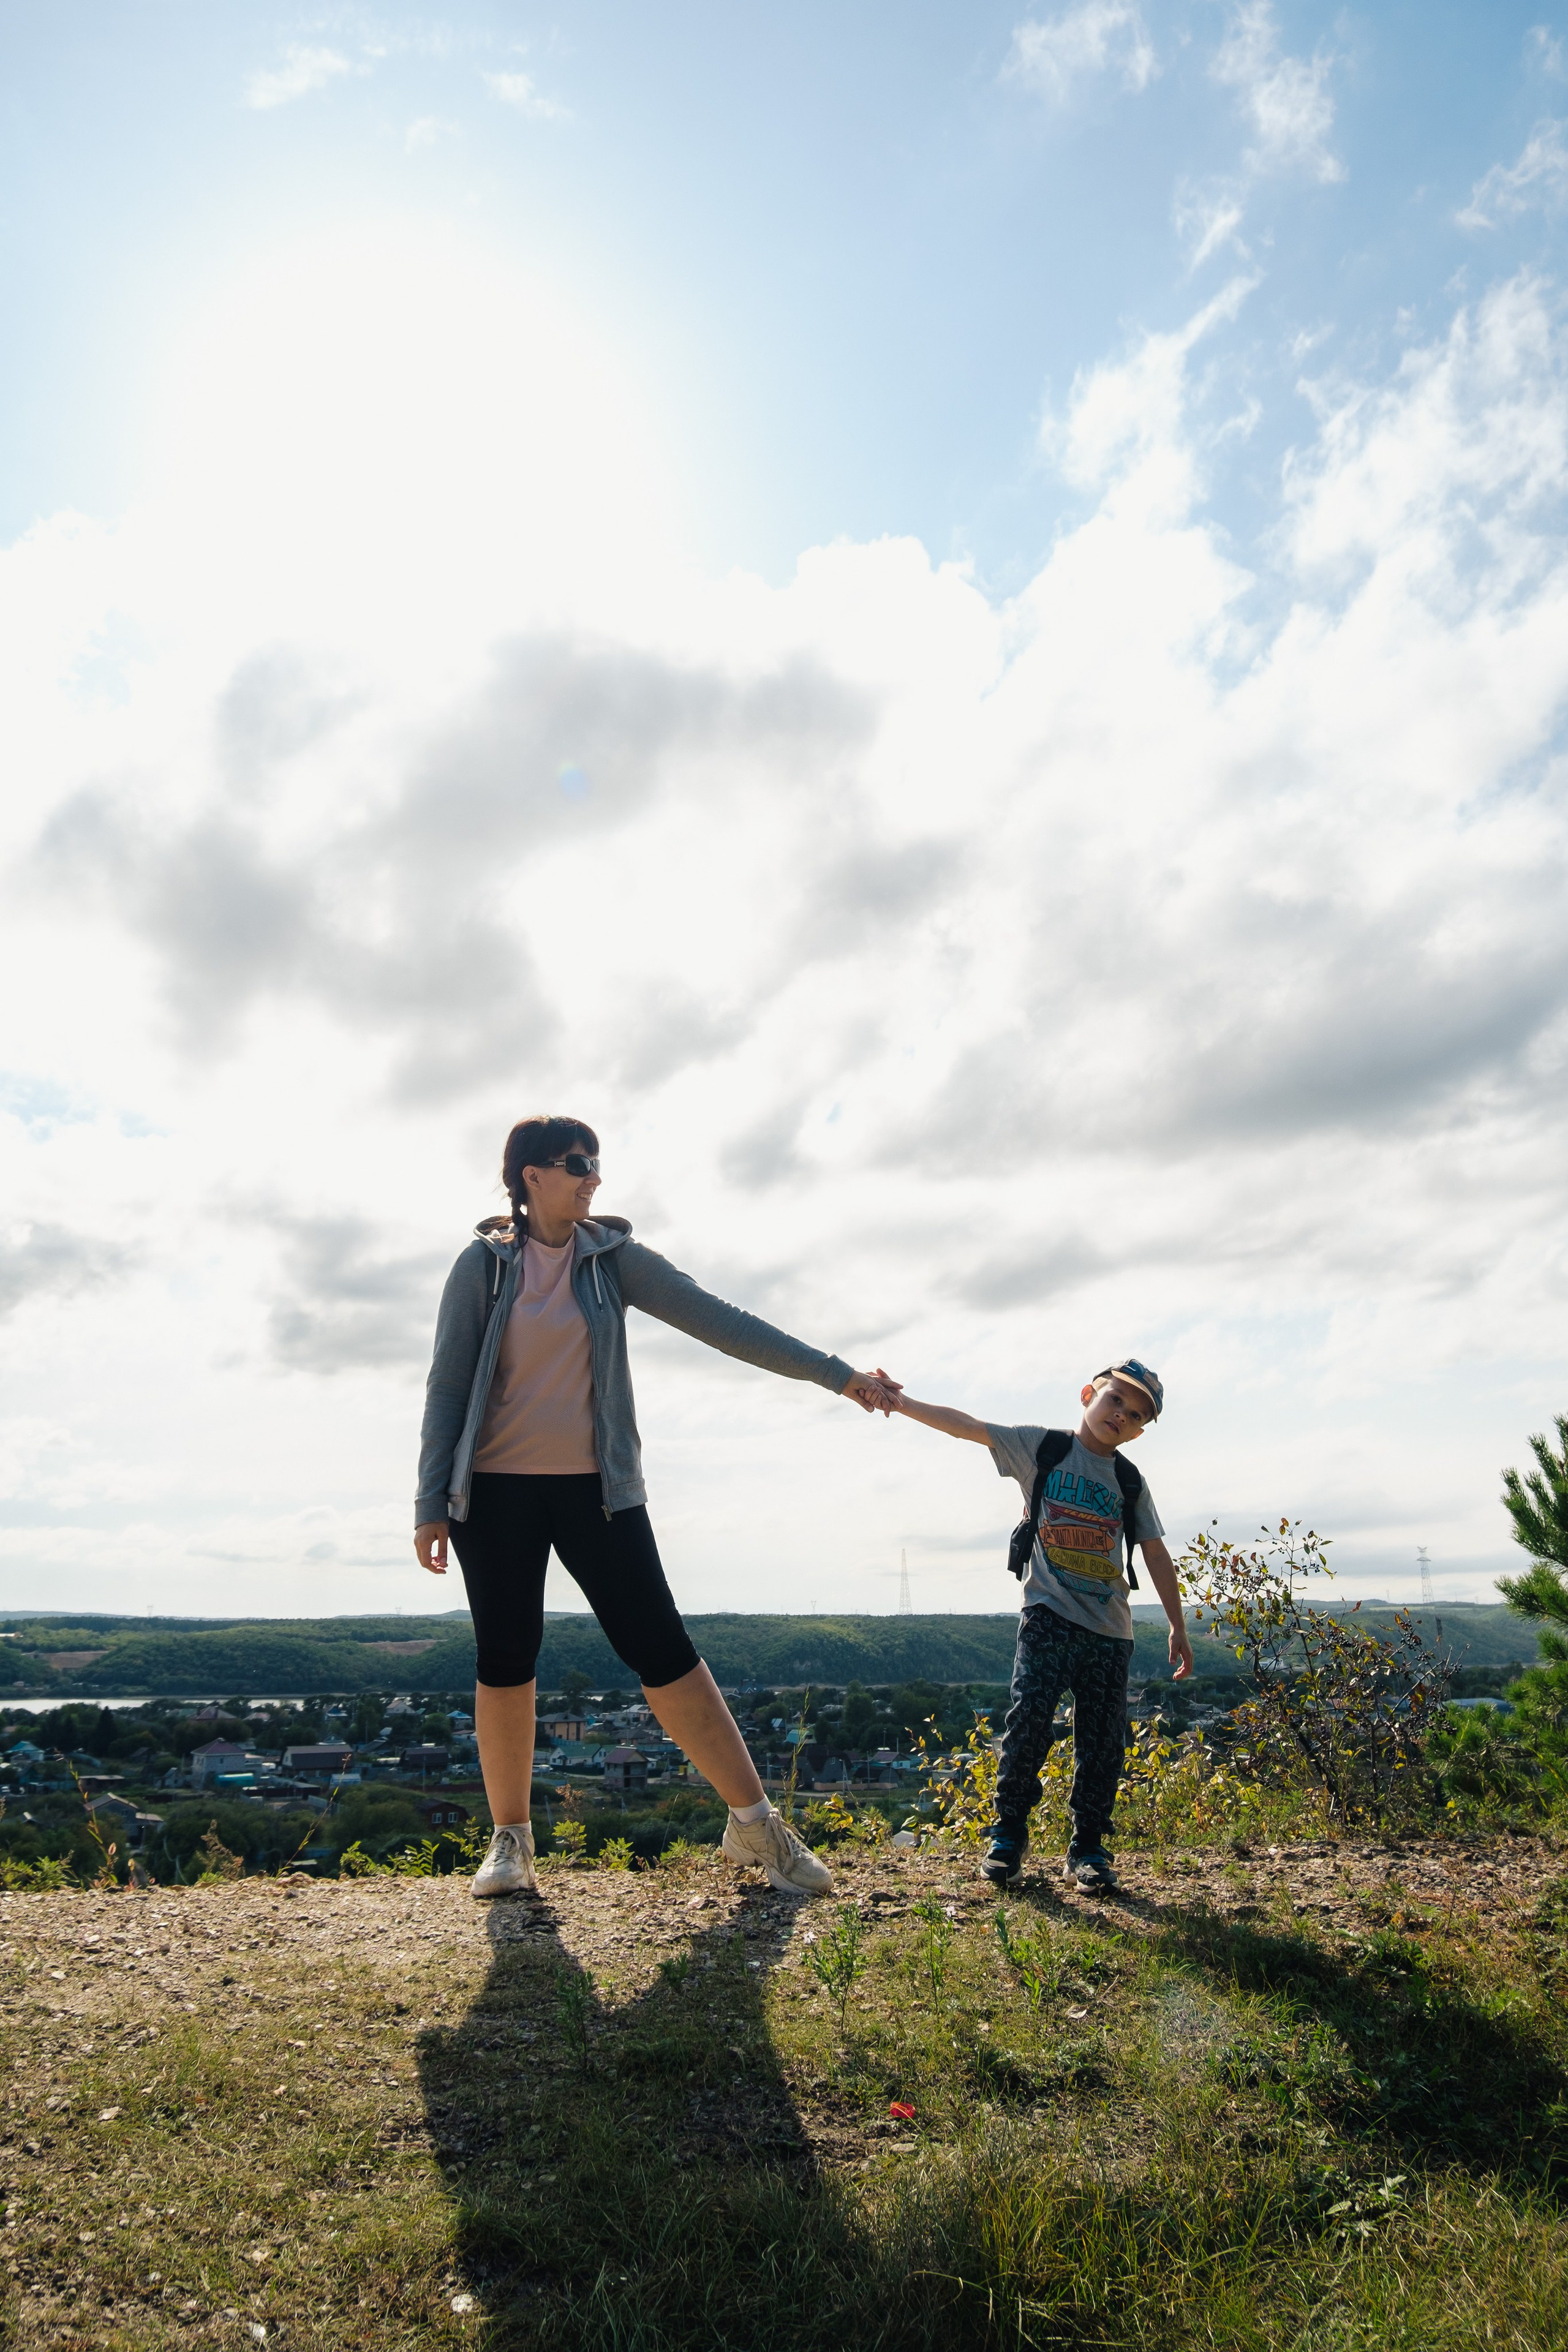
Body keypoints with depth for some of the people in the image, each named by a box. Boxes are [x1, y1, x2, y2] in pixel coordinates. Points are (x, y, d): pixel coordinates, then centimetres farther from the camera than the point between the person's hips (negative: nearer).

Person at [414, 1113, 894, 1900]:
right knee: (505, 1661, 4)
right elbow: (446, 1387, 0)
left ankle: (755, 1823, 6)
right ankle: (511, 1840, 22)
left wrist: (834, 1372, -5)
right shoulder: (482, 1265, -1)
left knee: (663, 1650, -3)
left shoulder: (613, 1257, 2)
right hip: (495, 1491, 0)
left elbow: (717, 1320, -1)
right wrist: (431, 1503, -5)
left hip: (597, 1488, 1)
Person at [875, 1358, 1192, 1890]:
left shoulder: (1131, 1482, 10)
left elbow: (1156, 1554, 14)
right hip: (1049, 1613, -3)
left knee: (1102, 1740, 3)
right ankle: (1008, 1833, 2)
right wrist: (904, 1404, -17)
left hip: (1110, 1628, 3)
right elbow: (969, 1426, -6)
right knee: (1029, 1717, -15)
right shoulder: (1043, 1447, 2)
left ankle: (1088, 1846, 18)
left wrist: (1177, 1626, 12)